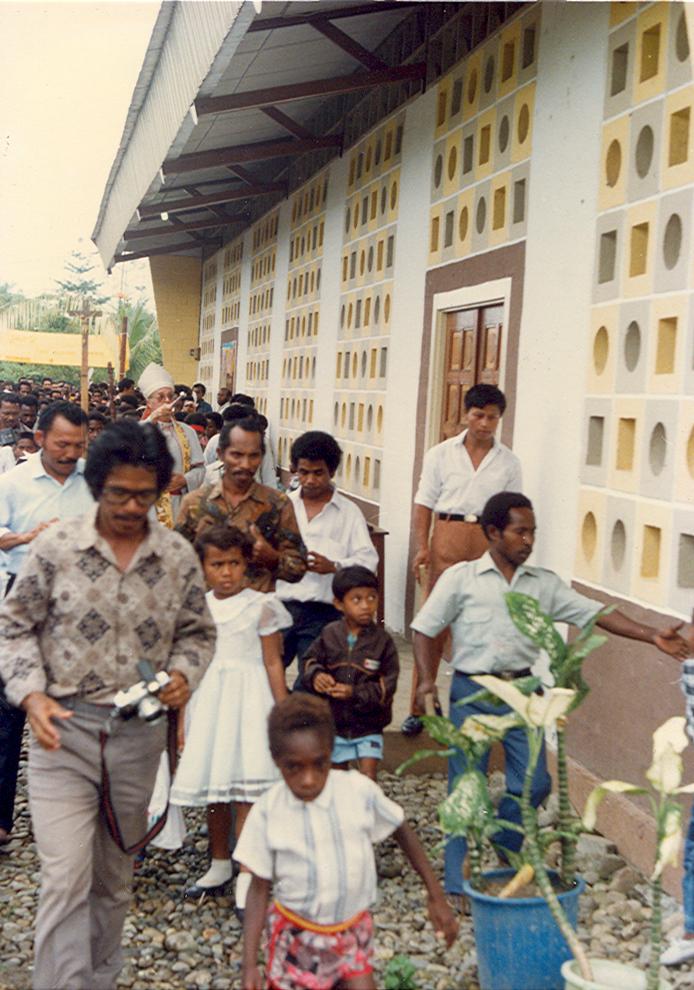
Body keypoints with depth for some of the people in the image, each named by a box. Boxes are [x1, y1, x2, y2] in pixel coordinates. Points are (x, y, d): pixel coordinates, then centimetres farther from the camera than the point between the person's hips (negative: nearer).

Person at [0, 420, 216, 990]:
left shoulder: (179, 557, -2)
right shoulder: (56, 548, -7)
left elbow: (198, 633, 10)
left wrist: (184, 674, -10)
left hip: (139, 734, 3)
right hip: (62, 728, -2)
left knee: (115, 875, 17)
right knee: (65, 877, -8)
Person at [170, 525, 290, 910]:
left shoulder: (260, 607, -4)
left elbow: (273, 663, -3)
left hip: (249, 700, -4)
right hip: (209, 698, 4)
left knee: (246, 788, -9)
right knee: (212, 785, 11)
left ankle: (247, 876, -4)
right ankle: (219, 865, 27)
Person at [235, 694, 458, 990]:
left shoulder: (359, 791, -16)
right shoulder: (267, 811, -16)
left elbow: (401, 831, 1)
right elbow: (259, 888, -7)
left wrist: (436, 897, 3)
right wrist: (249, 963, -10)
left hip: (352, 932, 1)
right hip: (296, 937, 0)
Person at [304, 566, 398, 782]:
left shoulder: (382, 640, -13)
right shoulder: (329, 635, -6)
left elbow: (387, 684, -15)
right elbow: (310, 660, 5)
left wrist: (356, 693, -25)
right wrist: (316, 675, -18)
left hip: (368, 726, -3)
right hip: (334, 724, 3)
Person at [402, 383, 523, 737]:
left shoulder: (508, 462, 8)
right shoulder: (441, 454, 5)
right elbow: (424, 503, 4)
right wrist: (421, 546, -7)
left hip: (487, 547, 1)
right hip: (446, 543, -1)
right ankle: (418, 707, 7)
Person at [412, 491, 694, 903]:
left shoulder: (544, 583, 7)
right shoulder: (461, 578, -1)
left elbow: (593, 613, 1)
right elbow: (425, 628, 2)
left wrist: (651, 634, -9)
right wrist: (427, 679, -10)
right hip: (472, 693, -3)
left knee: (535, 783, 3)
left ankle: (505, 844, 34)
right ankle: (457, 883, 14)